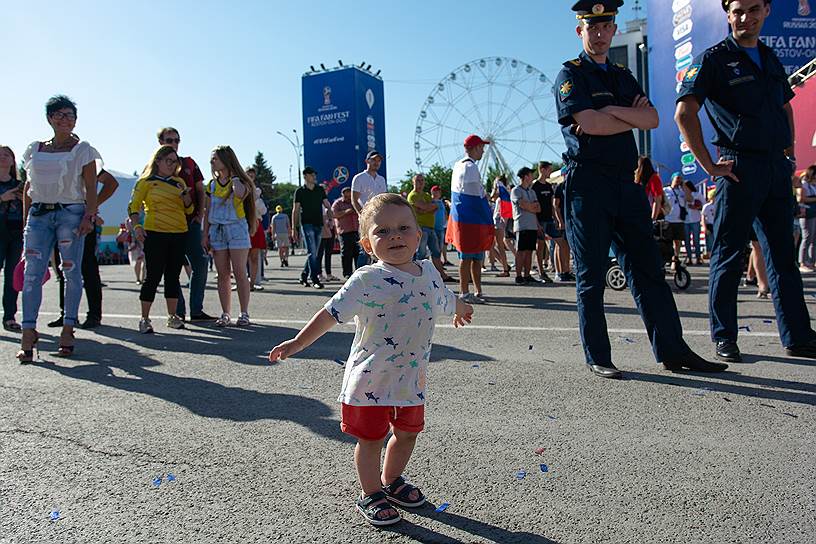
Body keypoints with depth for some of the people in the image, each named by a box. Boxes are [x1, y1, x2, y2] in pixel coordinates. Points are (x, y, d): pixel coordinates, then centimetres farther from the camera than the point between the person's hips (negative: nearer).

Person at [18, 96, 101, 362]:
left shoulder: (82, 149, 5)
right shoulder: (35, 149, 16)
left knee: (71, 271, -1)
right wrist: (26, 219, 12)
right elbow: (28, 187, 18)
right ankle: (28, 333, -6)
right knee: (32, 273, -6)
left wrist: (89, 215, -12)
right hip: (39, 214, 3)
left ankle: (68, 329, 8)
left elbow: (91, 188, -1)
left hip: (71, 213, -3)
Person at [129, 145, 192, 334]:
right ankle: (145, 319, 3)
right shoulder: (146, 182, 3)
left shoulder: (179, 182, 16)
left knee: (173, 276, 9)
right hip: (155, 234, -5)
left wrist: (186, 195, -2)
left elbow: (189, 209, 17)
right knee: (153, 276, -5)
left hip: (179, 234, 5)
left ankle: (172, 316, 18)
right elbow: (133, 206, 0)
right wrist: (136, 226, -15)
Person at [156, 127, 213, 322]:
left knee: (200, 263, -1)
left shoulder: (189, 163, 14)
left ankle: (196, 310, 7)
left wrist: (200, 214, 3)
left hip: (191, 222, 3)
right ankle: (178, 311, 8)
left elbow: (200, 190, 15)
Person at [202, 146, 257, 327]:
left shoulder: (239, 181, 0)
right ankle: (225, 314, 8)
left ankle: (244, 314, -2)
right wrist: (205, 235, 8)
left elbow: (240, 193, -26)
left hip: (236, 228, -5)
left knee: (239, 272, -7)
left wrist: (233, 176, -11)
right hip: (217, 230, 5)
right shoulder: (212, 184, 14)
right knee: (222, 274, 3)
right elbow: (208, 211, 15)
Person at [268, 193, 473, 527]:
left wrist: (462, 310, 43)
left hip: (411, 379, 6)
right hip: (371, 379, -5)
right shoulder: (367, 279, -16)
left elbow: (446, 300, 24)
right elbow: (331, 313, -16)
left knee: (407, 433, 20)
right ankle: (371, 495, 30)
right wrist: (298, 343, -20)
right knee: (371, 439, 9)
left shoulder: (428, 272, 2)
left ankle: (391, 481, 44)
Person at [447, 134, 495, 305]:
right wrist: (490, 222, -7)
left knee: (478, 257, 14)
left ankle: (478, 292, 20)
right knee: (467, 257, -4)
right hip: (470, 220, -10)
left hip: (459, 218, 10)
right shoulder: (470, 167, -15)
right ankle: (465, 293, 2)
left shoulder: (457, 165, 15)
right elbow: (477, 198, -16)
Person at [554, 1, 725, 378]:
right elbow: (589, 124, -14)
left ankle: (672, 351, 10)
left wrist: (611, 111, -7)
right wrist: (632, 117, 0)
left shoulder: (623, 76, 22)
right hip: (587, 184, -6)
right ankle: (597, 358, 7)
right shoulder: (570, 75, 3)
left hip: (626, 184, 6)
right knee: (591, 275, -1)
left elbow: (652, 119, 7)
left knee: (648, 269, 4)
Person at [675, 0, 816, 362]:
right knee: (729, 256, -2)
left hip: (776, 169, 7)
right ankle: (724, 339, 8)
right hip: (739, 168, -7)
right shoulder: (714, 58, -2)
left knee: (784, 255, 8)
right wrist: (709, 165, -16)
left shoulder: (771, 59, 18)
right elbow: (684, 113, -14)